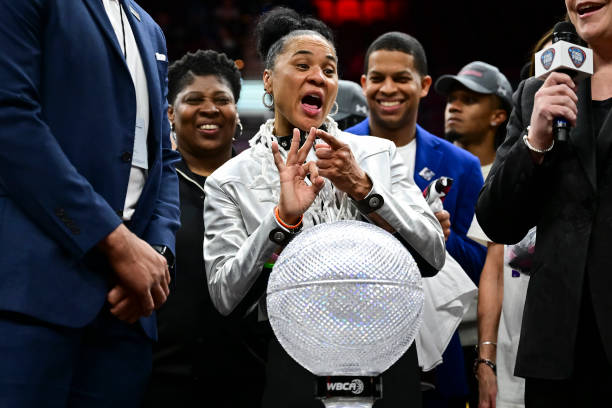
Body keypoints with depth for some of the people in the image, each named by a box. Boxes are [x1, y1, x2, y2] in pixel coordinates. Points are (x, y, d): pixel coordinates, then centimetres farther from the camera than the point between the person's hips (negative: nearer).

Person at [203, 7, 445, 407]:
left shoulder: (379, 154, 6)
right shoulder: (230, 181, 1)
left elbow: (432, 256, -3)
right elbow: (227, 297, -8)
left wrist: (363, 188, -15)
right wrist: (283, 219, -20)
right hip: (289, 371, -1)